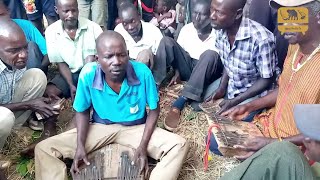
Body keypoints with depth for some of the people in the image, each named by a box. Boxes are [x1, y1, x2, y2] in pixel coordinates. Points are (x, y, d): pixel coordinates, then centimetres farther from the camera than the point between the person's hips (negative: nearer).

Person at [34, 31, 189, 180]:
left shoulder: (142, 72, -23)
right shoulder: (88, 75, -21)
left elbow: (154, 110, -7)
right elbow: (82, 112, -3)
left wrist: (143, 145, -16)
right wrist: (80, 146, -15)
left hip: (136, 128, 0)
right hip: (100, 127, 1)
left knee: (179, 146, -22)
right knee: (44, 149, -12)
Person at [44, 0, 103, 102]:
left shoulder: (92, 27, -11)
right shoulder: (51, 32, -6)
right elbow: (61, 63, -4)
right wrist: (71, 86, -18)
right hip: (69, 74, 3)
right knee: (49, 91, -21)